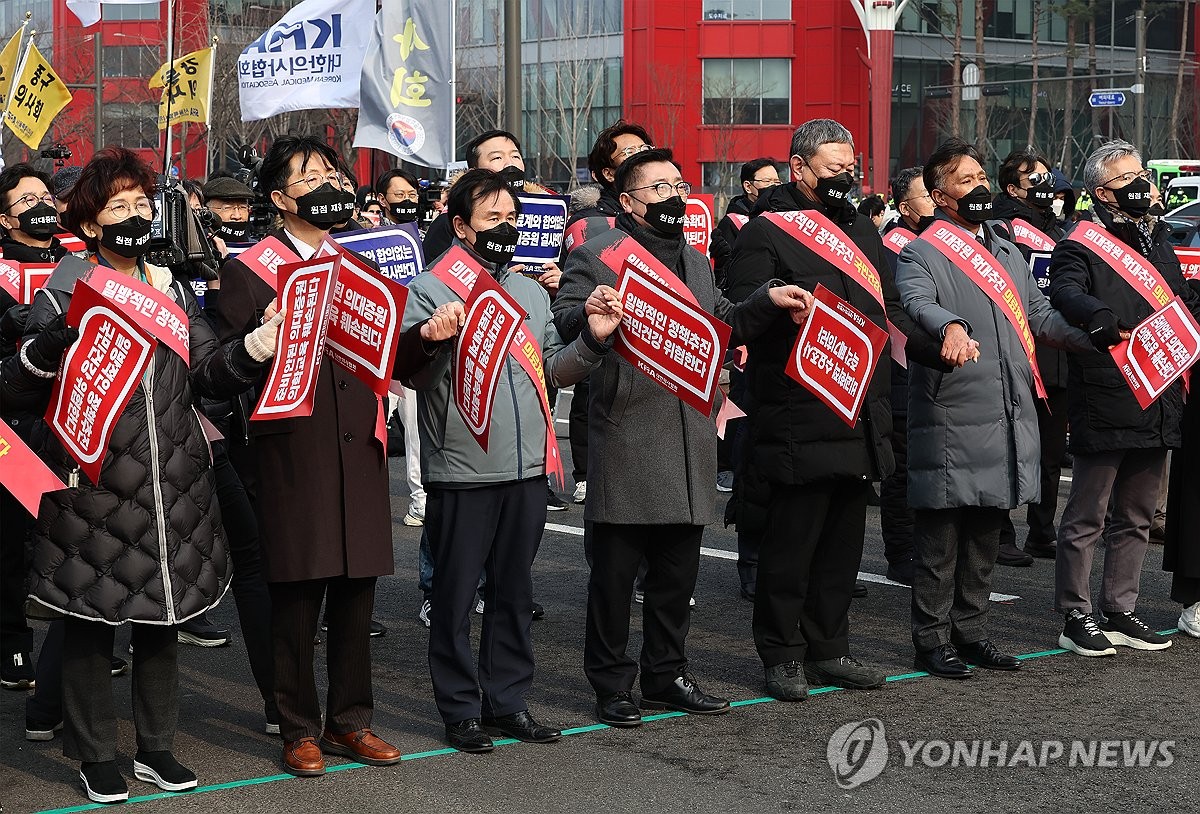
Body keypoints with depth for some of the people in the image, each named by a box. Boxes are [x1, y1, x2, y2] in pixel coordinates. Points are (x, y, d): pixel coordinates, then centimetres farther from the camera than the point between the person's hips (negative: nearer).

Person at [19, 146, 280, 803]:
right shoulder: (62, 297, -3)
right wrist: (45, 351, -28)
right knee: (90, 621, 3)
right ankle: (96, 755, 16)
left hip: (172, 482, 5)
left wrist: (254, 348, -12)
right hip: (93, 482, -4)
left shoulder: (173, 290, 11)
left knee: (161, 616, 13)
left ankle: (155, 746, 26)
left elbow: (208, 374, 6)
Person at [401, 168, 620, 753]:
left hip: (527, 469, 6)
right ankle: (460, 709, 12)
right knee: (456, 595, 2)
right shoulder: (428, 290, -3)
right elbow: (412, 373, -12)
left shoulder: (531, 292, 16)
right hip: (460, 472, -5)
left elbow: (555, 371, 19)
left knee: (514, 591, 12)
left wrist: (593, 340, 3)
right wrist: (440, 337, -29)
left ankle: (508, 701, 22)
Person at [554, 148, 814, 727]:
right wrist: (592, 314, -28)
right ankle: (611, 684, 9)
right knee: (615, 571, -1)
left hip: (688, 437, 7)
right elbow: (562, 322, -7)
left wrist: (768, 301, 12)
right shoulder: (595, 257, 0)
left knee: (678, 570, 12)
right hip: (626, 437, -6)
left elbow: (723, 327, 27)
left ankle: (665, 676, 23)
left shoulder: (696, 262, 22)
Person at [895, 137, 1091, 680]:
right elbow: (917, 302, -24)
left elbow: (1041, 315, 22)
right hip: (950, 421, -7)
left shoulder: (1007, 252, 21)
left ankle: (970, 631, 23)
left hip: (1007, 420, 7)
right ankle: (932, 640, 7)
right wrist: (951, 326, -45)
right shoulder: (921, 254, -5)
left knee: (985, 536, 13)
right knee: (940, 536, -1)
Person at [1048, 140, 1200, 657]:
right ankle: (1075, 617, 8)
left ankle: (1120, 612, 24)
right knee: (1086, 518, 0)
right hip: (1105, 406, -8)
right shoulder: (1080, 247, -7)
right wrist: (1105, 321, -43)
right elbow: (1066, 293, -27)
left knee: (1135, 517, 15)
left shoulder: (1158, 241, 19)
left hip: (1156, 405, 8)